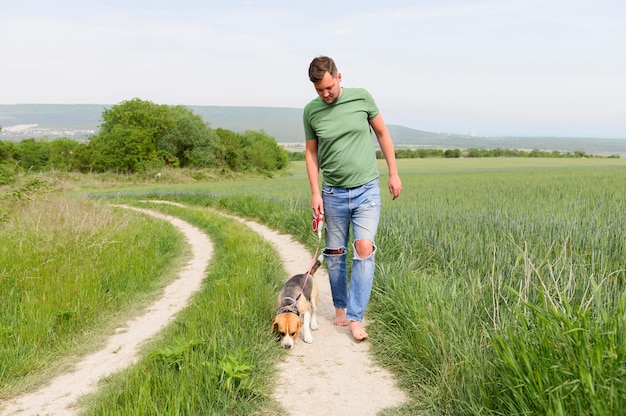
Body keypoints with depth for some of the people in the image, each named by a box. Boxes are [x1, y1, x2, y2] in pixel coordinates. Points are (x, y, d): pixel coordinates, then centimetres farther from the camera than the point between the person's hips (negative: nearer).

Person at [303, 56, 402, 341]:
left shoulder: (362, 97, -4)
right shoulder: (311, 111, -2)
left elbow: (382, 133, 6)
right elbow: (311, 152, 6)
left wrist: (394, 173, 4)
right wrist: (315, 192, -1)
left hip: (366, 190, -1)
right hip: (333, 193, 1)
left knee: (364, 248, -12)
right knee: (335, 253, 8)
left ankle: (355, 318, -5)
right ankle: (340, 309, 27)